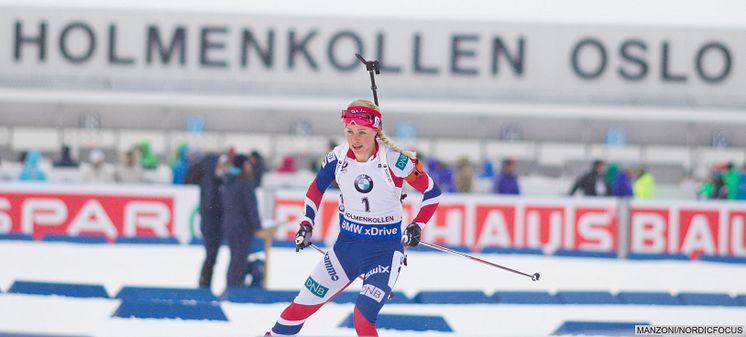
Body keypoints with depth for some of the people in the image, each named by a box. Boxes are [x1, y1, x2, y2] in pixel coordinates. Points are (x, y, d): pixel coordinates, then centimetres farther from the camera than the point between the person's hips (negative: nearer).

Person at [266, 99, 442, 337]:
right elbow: (316, 189, 12)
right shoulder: (338, 158, -7)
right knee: (302, 305, 7)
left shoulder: (395, 160, -19)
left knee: (363, 317, -20)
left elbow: (432, 192, -7)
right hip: (347, 244, 4)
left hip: (385, 249, -4)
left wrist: (417, 226, -16)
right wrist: (306, 225, 5)